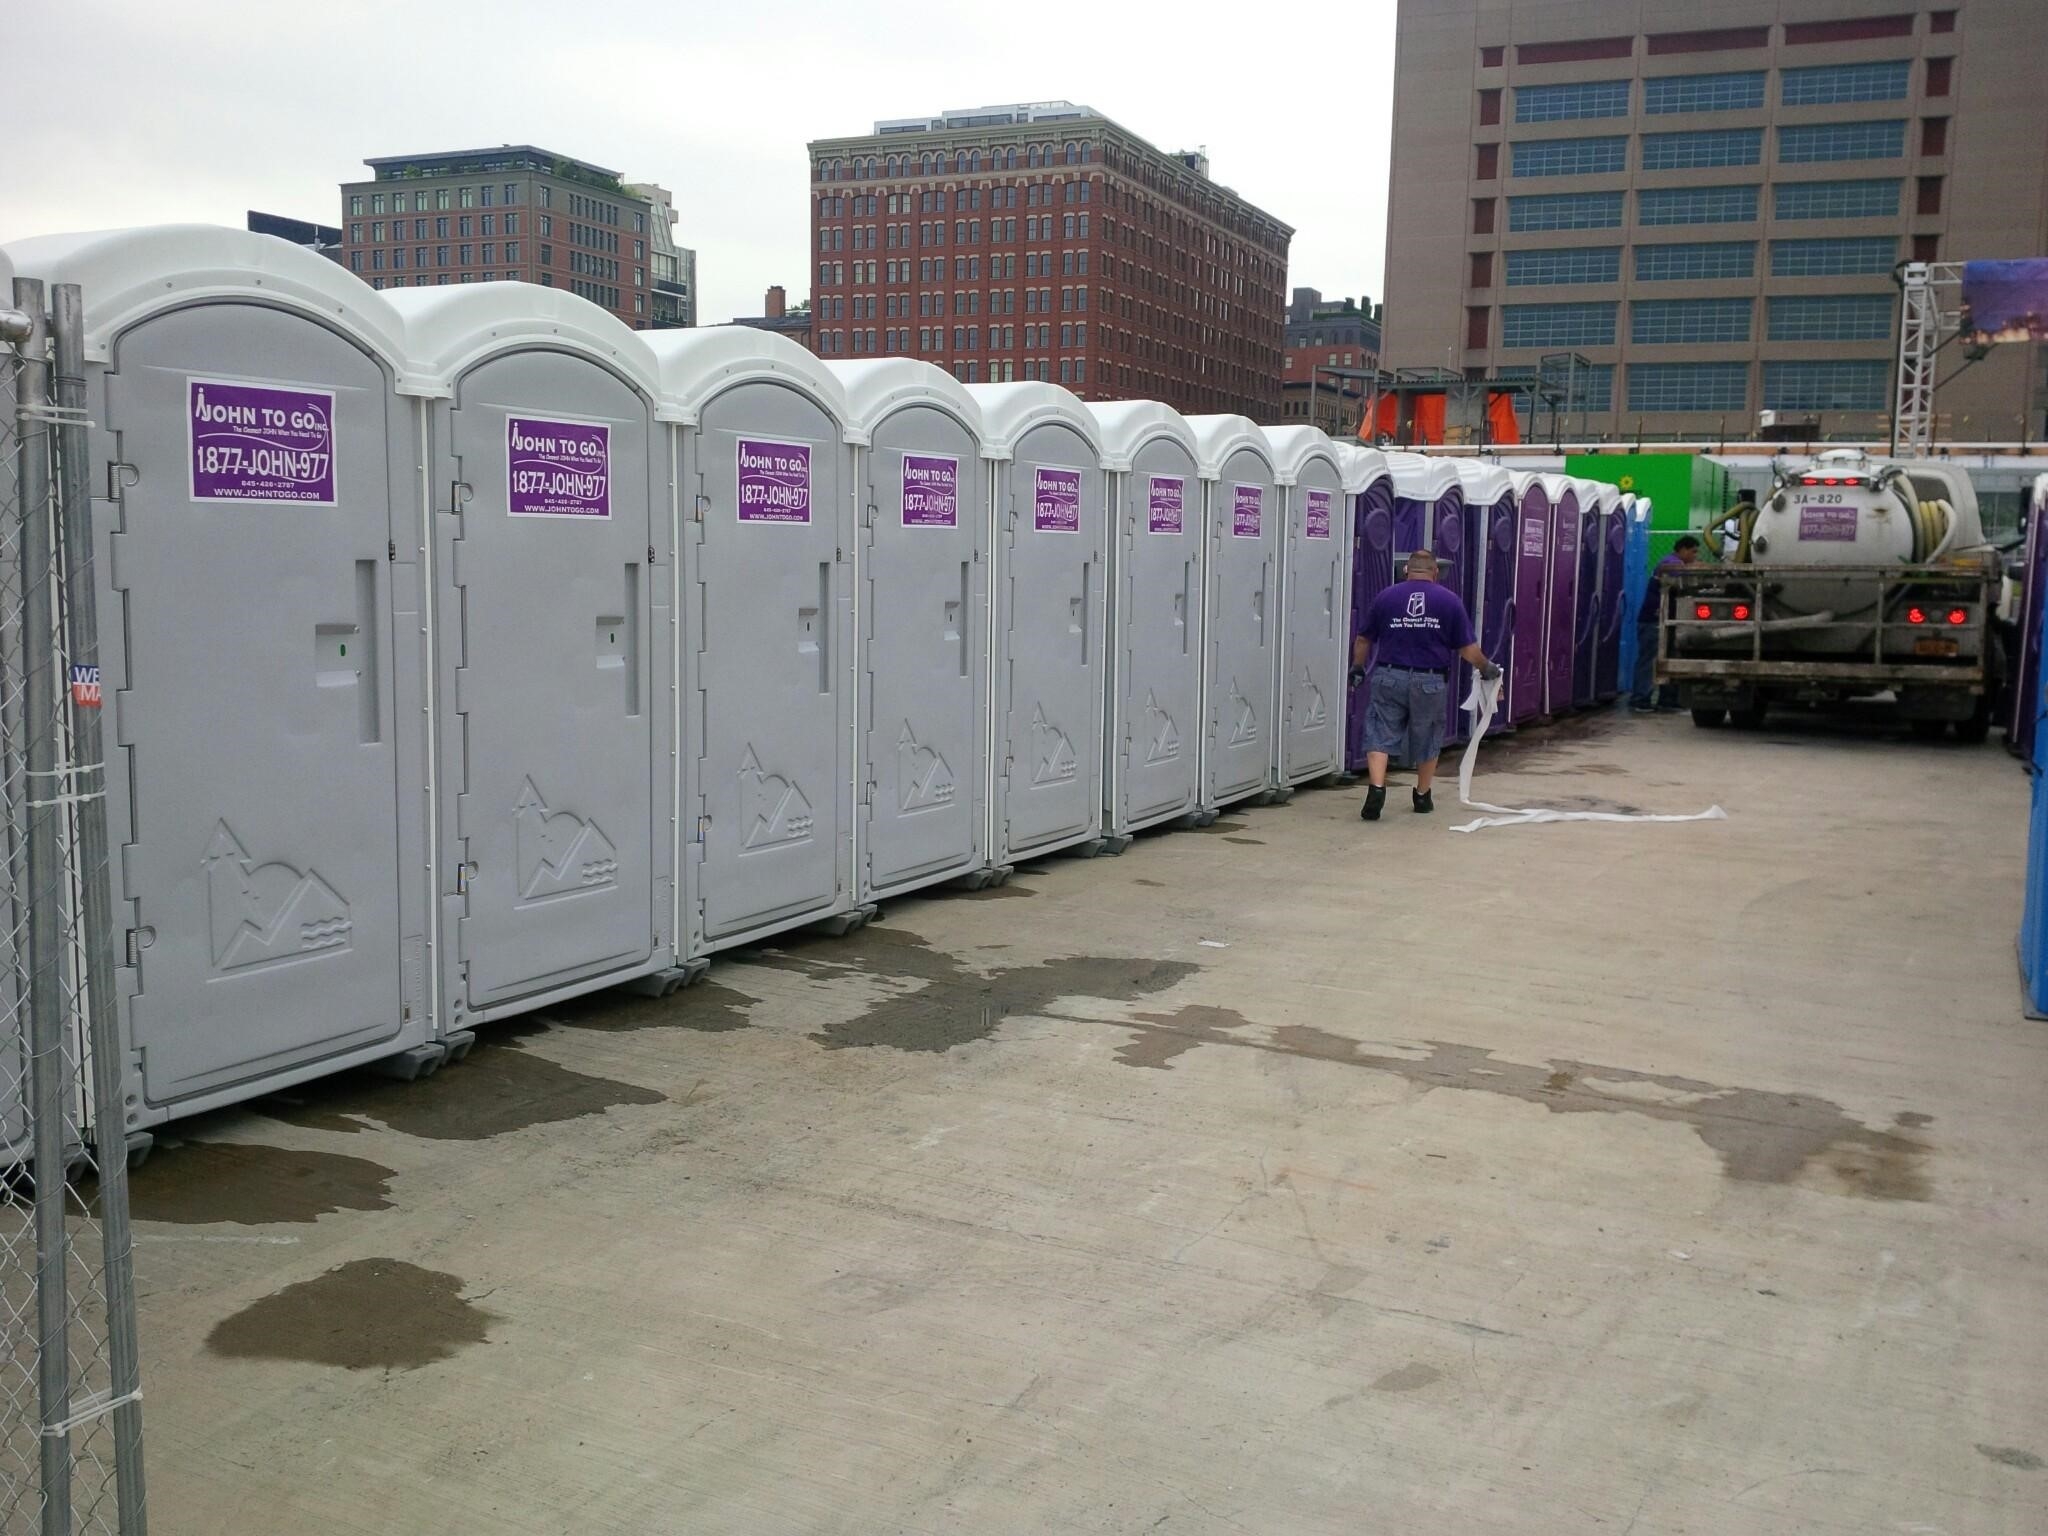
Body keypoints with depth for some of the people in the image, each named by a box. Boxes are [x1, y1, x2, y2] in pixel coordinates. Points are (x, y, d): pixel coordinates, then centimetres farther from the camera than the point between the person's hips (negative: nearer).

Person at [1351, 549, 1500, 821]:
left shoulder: (1386, 597, 4)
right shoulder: (1449, 600, 1)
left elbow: (1363, 639, 10)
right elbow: (1468, 648, 0)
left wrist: (1357, 667, 28)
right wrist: (1486, 668, 19)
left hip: (1389, 677, 0)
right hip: (1429, 681, 0)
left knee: (1380, 734, 2)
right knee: (1427, 740, 17)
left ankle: (1376, 788, -18)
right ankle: (1422, 796, 29)